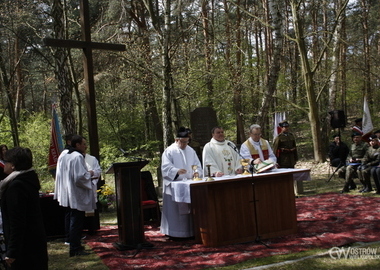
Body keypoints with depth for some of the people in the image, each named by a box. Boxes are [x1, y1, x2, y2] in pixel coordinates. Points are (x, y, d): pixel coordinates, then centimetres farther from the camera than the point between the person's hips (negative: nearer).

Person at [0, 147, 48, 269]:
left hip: (24, 245, -9)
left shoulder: (15, 186, -20)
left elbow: (17, 222, -23)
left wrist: (12, 251, -20)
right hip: (35, 240, 9)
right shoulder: (29, 180, 8)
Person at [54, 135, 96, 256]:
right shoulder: (77, 157, -20)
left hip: (66, 194, 9)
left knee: (70, 219, 17)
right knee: (76, 222, -3)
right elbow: (80, 177, -25)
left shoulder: (63, 154, 8)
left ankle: (73, 244, 27)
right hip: (76, 196, -9)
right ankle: (75, 249, 0)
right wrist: (89, 174, -7)